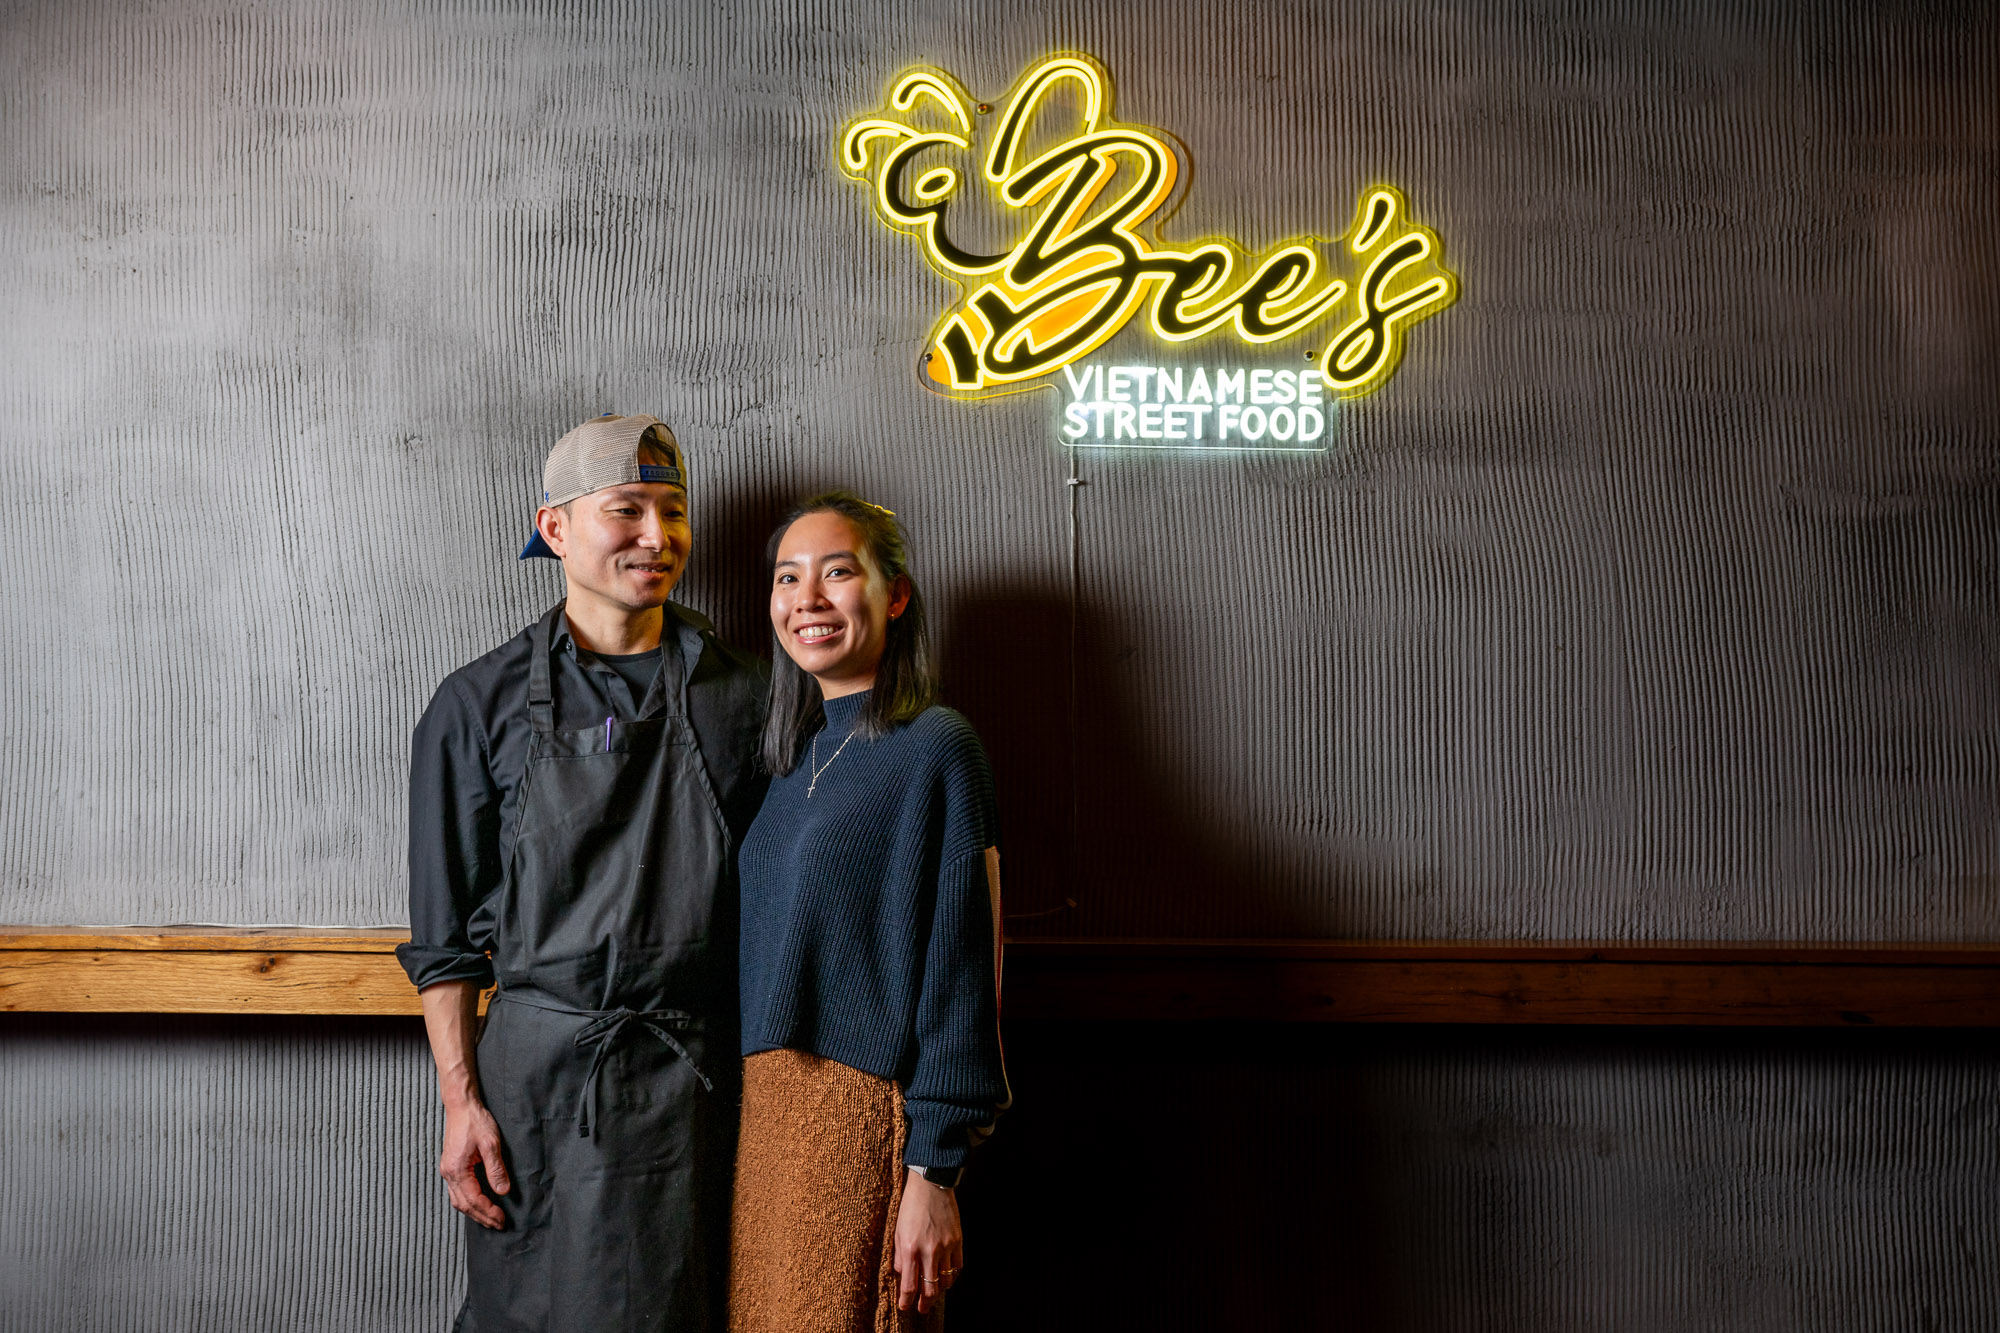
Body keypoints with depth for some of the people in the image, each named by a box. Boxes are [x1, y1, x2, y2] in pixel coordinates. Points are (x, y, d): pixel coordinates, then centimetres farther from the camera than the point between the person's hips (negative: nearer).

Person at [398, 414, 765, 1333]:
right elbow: (444, 930, 3)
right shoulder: (482, 704, 1)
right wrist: (461, 1101, -3)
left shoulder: (739, 698, 5)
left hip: (701, 1079, 2)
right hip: (541, 1068, -1)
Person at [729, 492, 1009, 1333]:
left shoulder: (935, 750, -7)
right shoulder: (799, 759, 14)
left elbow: (959, 970, -11)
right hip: (760, 1115, 7)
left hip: (860, 1119, -7)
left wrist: (933, 1171, -14)